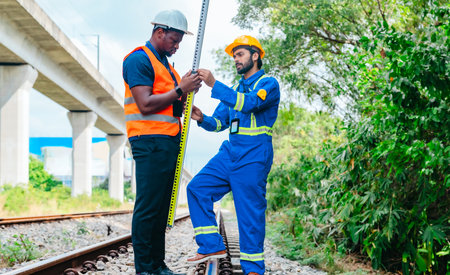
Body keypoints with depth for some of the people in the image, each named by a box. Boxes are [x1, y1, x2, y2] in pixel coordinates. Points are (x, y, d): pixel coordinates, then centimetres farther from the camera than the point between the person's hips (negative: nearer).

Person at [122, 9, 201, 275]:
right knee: (148, 207, -8)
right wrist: (180, 89, -12)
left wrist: (187, 88, 7)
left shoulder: (165, 63, 22)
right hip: (150, 141, -9)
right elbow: (145, 104, -17)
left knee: (162, 207, 10)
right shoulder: (139, 59, -7)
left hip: (168, 143, 10)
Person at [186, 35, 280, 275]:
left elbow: (249, 103, -22)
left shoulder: (269, 84, -3)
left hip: (253, 156, -8)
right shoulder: (235, 89, 21)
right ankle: (212, 246, 1)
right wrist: (202, 119, -3)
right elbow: (219, 122, 20)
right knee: (197, 188, -3)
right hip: (230, 153, 8)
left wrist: (214, 84, -24)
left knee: (250, 211, -6)